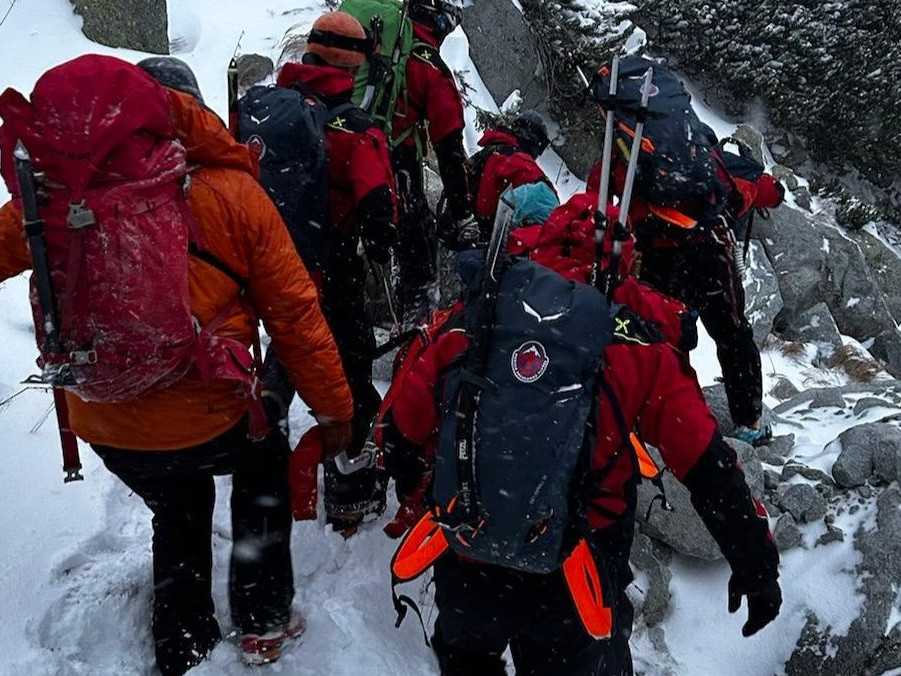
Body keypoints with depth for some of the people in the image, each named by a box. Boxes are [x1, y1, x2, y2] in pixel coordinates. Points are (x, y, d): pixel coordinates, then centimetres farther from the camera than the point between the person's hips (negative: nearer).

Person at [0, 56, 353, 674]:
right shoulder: (230, 192, -16)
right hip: (207, 423, -2)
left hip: (105, 431, 3)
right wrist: (336, 409, 1)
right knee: (266, 463, 31)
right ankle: (264, 624, 35)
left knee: (178, 511, 33)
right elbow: (294, 312, -11)